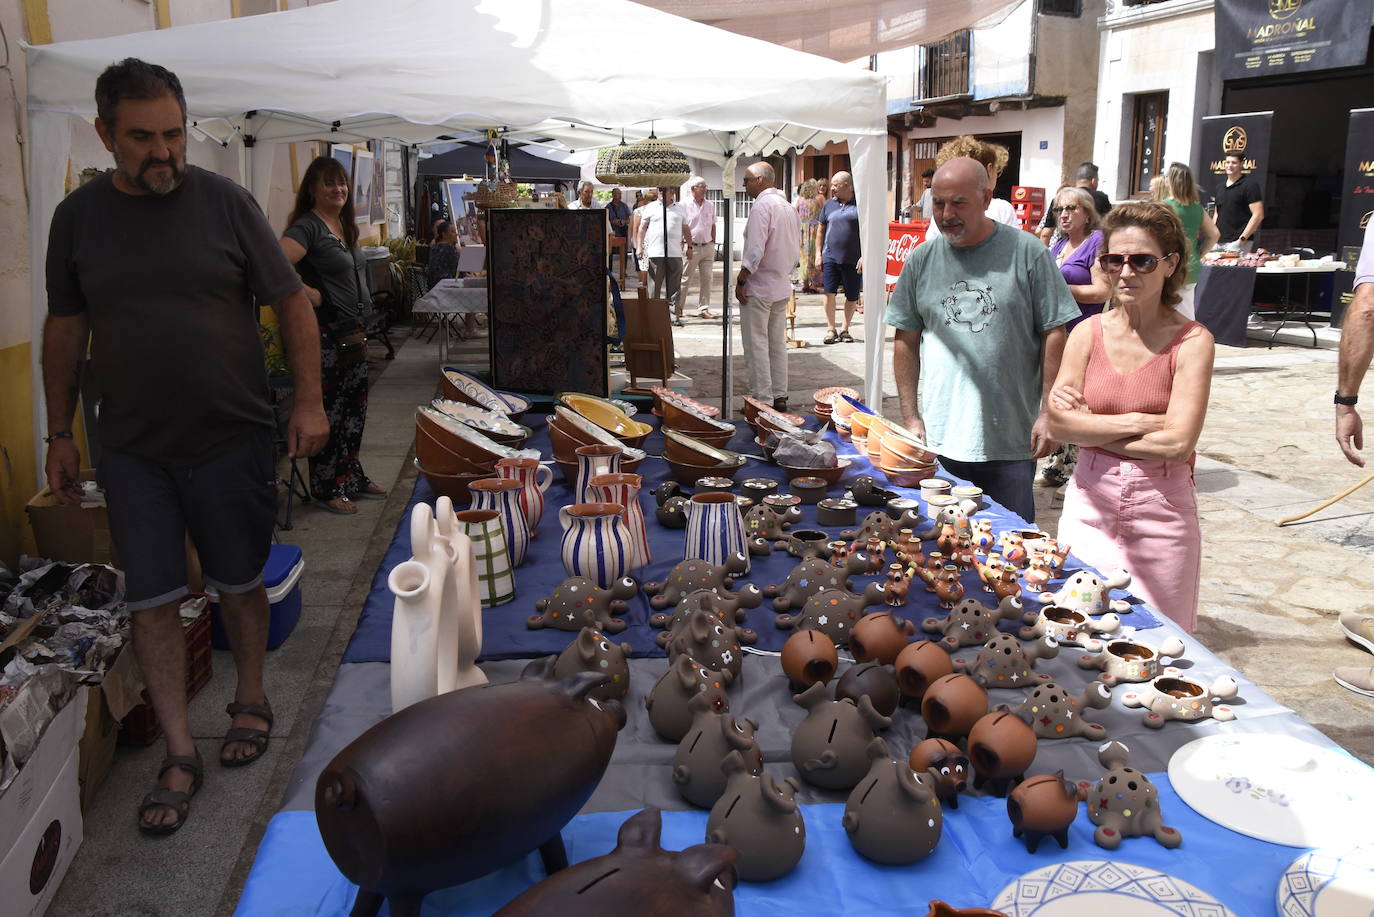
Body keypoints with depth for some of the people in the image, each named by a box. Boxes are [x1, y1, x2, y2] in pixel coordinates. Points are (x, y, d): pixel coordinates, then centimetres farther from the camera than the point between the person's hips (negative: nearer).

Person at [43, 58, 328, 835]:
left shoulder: (225, 202, -5)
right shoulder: (78, 217, 2)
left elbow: (292, 303, -3)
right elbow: (65, 329, 10)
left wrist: (310, 403, -10)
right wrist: (61, 434, 10)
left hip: (233, 441, -2)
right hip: (134, 451, 2)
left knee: (241, 584, 12)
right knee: (153, 601, 3)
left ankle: (251, 703, 35)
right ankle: (181, 756, 16)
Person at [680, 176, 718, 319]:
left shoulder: (710, 205, 10)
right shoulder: (685, 205, -6)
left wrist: (713, 244, 13)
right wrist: (688, 247, -10)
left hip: (707, 247, 5)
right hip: (692, 247, -5)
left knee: (706, 278, 4)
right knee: (685, 279, 1)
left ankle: (703, 308, 10)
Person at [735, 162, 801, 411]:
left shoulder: (762, 206, -15)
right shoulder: (789, 207, 13)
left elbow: (755, 250, -22)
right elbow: (796, 248, 16)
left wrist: (741, 280, -16)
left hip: (759, 287, -9)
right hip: (783, 287, 9)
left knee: (756, 344, -2)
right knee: (777, 343, 13)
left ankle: (762, 399, -1)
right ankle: (779, 396, 17)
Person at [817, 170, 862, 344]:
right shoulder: (829, 204, 11)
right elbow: (822, 230, 16)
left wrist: (864, 256, -9)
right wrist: (819, 254, 10)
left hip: (853, 260, -2)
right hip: (830, 257, 3)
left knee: (852, 297, 5)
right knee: (829, 292, -4)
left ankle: (845, 330, 18)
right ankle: (831, 329, 6)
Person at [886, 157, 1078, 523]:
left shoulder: (1026, 252, -2)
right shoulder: (922, 259, 6)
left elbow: (1053, 334, 0)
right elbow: (906, 341, 10)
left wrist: (1049, 412, -6)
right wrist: (911, 416, 5)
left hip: (1012, 440, -2)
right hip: (939, 439, 2)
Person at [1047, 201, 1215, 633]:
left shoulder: (1192, 341, -8)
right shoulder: (1089, 333, 2)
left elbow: (1177, 443, -17)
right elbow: (1058, 423, -6)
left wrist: (1090, 426, -9)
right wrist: (1136, 423, -13)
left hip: (1160, 508, -3)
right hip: (1090, 502, 3)